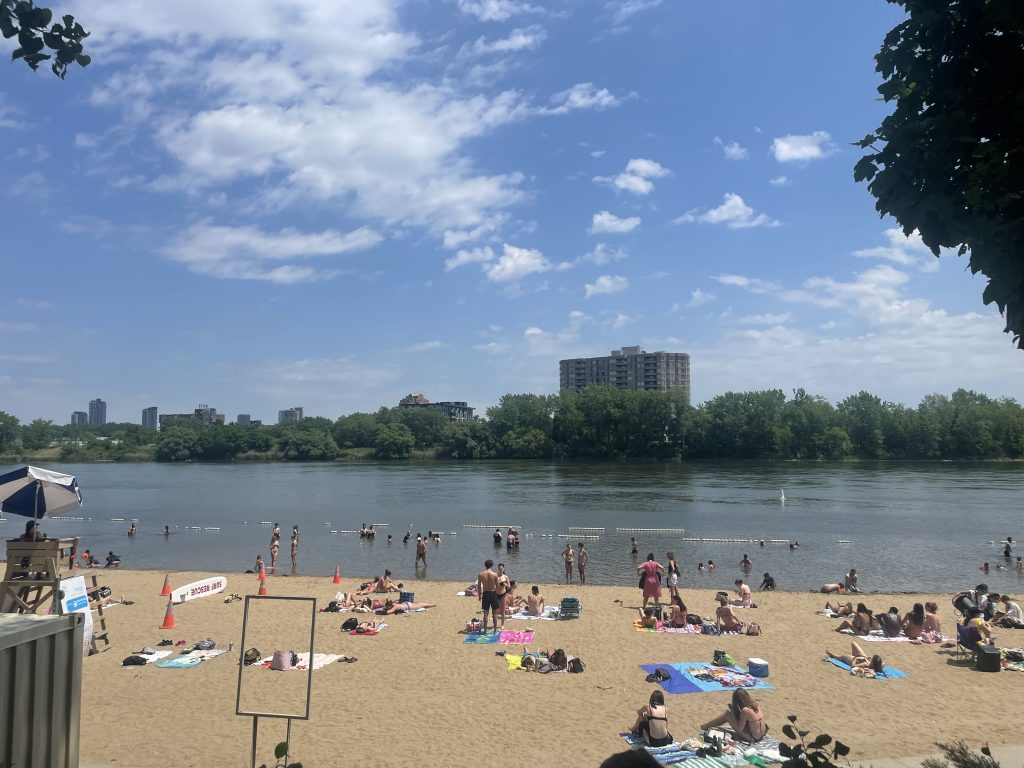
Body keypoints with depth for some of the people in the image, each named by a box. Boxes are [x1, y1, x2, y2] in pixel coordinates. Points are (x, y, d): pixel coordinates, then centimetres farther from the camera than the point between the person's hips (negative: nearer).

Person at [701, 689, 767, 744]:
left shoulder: (745, 710, -24)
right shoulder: (754, 705, -2)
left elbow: (739, 729, -17)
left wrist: (732, 712, -10)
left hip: (752, 738, -8)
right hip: (761, 735, 8)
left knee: (728, 713, -4)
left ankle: (706, 726, 15)